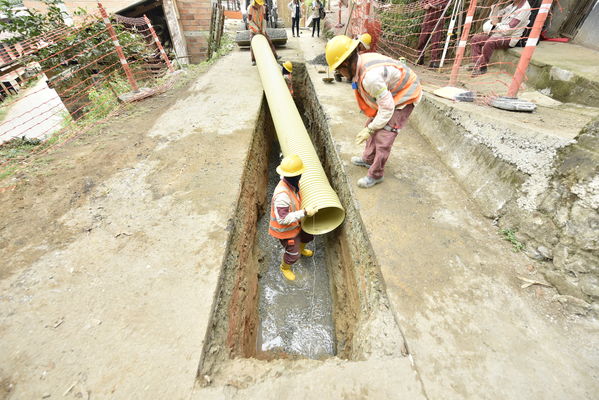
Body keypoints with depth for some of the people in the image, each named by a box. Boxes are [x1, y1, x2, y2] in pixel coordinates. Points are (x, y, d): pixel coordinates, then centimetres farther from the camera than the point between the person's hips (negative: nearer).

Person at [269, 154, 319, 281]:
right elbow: (283, 219, -37)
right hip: (284, 228, -8)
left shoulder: (290, 182, -16)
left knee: (308, 235, 28)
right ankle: (285, 267, 46)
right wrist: (304, 213, -38)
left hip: (294, 222, 8)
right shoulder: (282, 194, -42)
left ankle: (301, 249, 61)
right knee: (293, 253, 12)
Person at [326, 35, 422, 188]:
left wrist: (370, 130, -18)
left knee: (383, 136, -10)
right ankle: (368, 159, 32)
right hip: (391, 94, 9)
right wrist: (370, 127, 2)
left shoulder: (370, 76, -35)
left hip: (405, 97, -9)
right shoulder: (361, 61, -8)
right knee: (372, 125, 14)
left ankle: (375, 175, 6)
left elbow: (387, 108, -29)